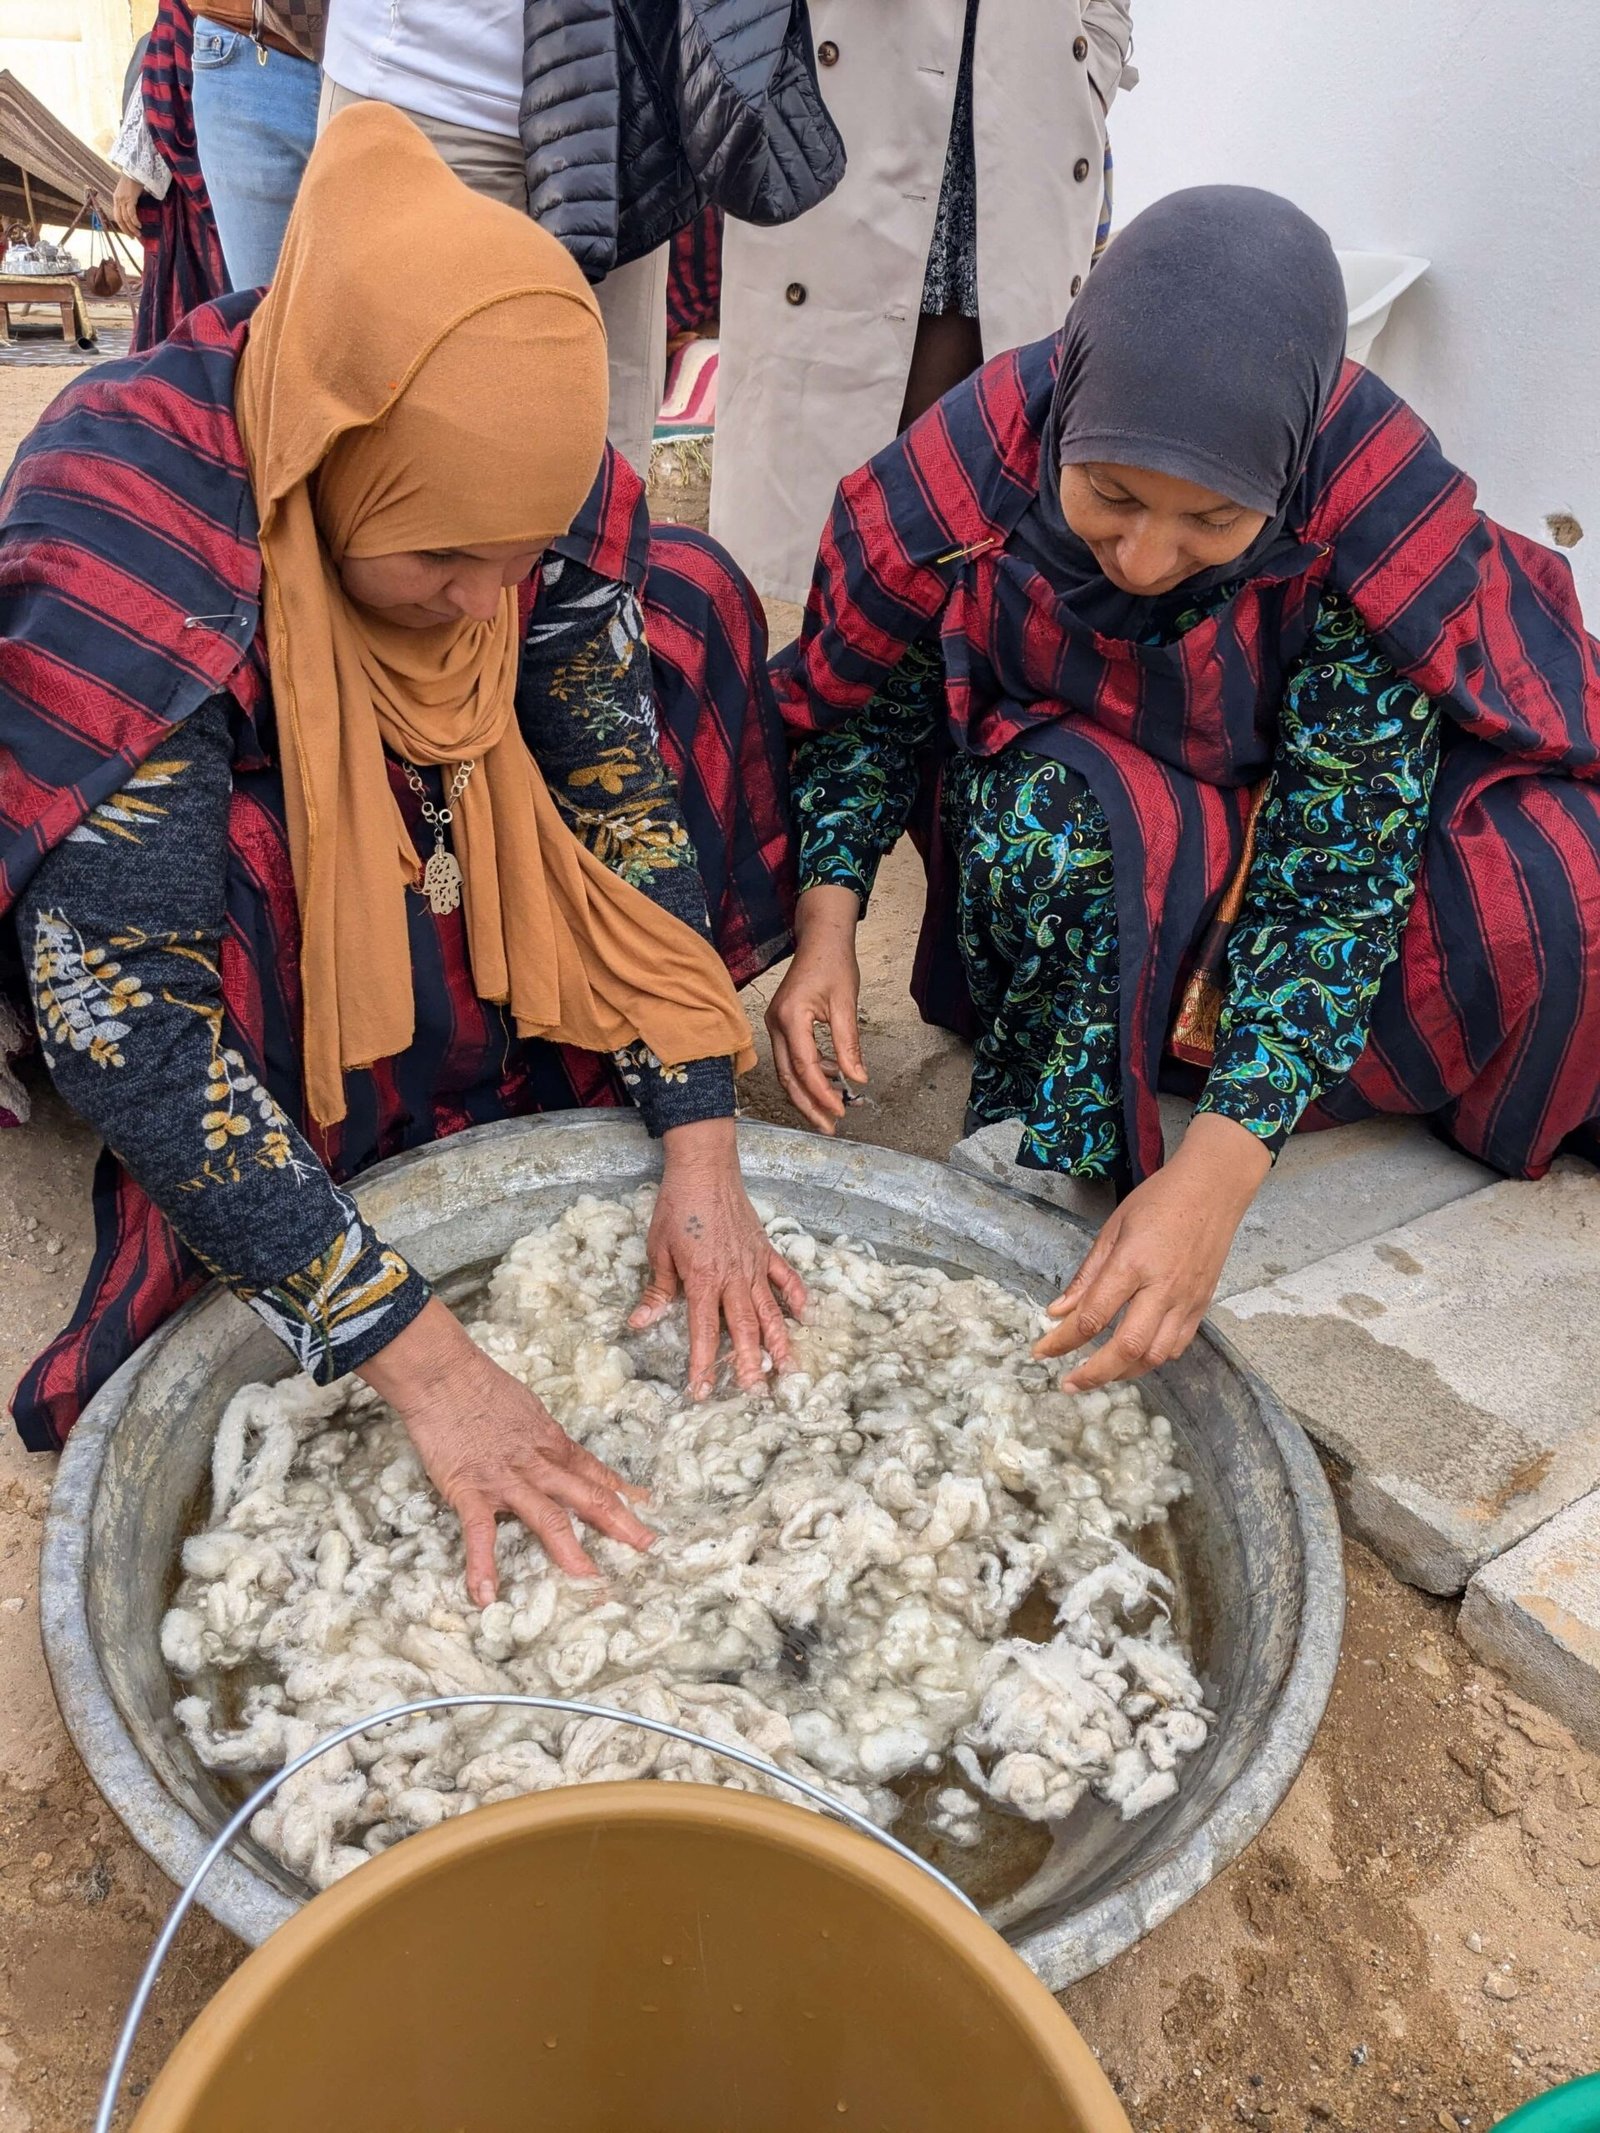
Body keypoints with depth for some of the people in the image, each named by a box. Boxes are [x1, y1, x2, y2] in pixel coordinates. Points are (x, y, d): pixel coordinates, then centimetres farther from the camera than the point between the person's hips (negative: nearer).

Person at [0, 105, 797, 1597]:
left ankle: (557, 1045, -7)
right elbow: (120, 1020, -40)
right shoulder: (123, 513, -36)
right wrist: (422, 1361, -43)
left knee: (675, 600, -10)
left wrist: (701, 1158, -27)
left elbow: (622, 795, -19)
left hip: (402, 828, 5)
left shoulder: (520, 471, -22)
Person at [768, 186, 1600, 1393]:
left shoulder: (1376, 522, -30)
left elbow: (1335, 877, -31)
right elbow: (862, 708, -10)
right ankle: (1051, 1165, -19)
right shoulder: (958, 484, -27)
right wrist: (827, 915, -27)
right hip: (1063, 780, 0)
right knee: (1051, 813, -37)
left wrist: (1218, 1172, -42)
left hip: (1300, 809, 0)